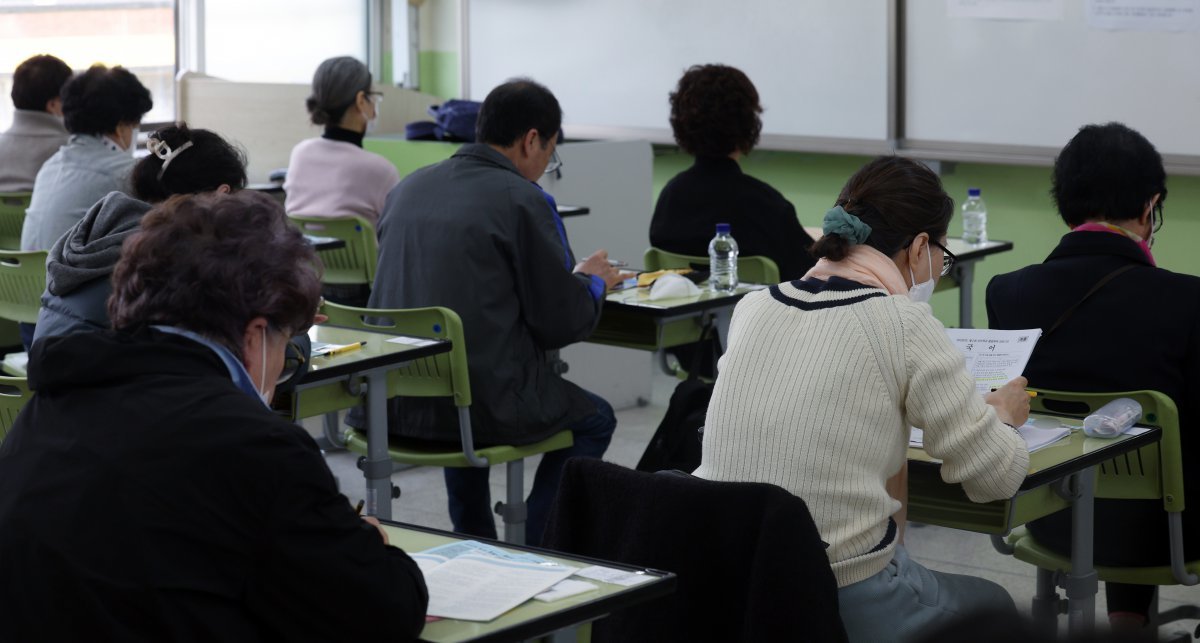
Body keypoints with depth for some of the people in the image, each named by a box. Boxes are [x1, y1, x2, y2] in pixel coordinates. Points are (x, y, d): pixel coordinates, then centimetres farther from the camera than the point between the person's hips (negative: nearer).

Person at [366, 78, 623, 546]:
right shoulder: (523, 200, -11)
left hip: (392, 402, 6)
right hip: (484, 403, -6)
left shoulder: (408, 187, 9)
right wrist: (593, 282, 15)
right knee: (594, 419, 22)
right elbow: (563, 323, -8)